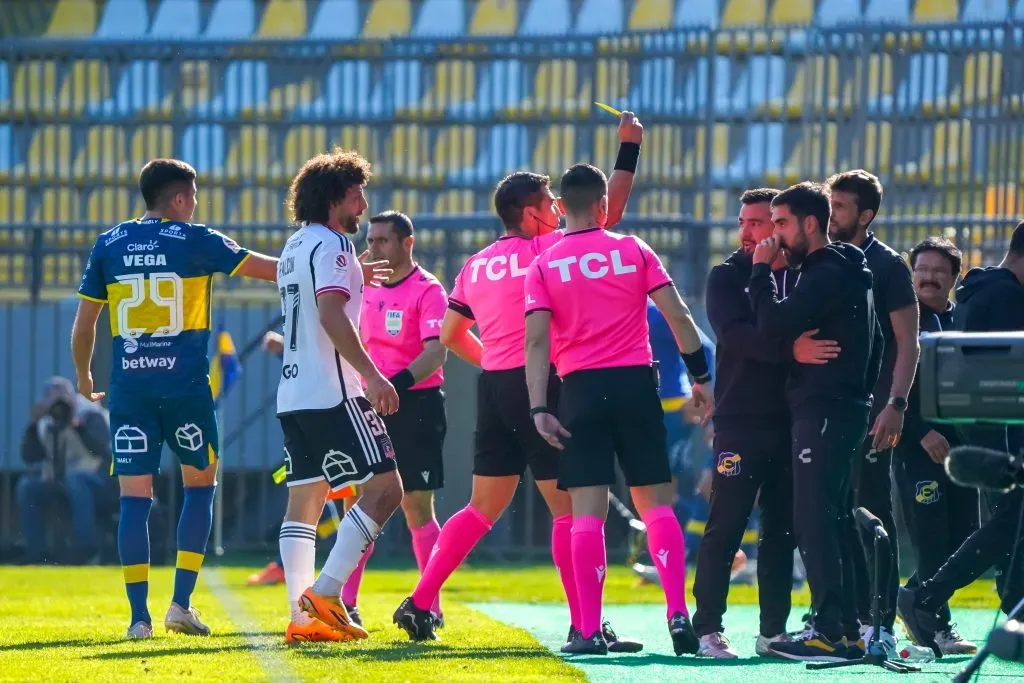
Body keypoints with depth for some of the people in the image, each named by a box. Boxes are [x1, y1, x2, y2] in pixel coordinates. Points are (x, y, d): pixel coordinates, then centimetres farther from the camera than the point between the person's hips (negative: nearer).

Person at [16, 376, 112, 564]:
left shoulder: (90, 416, -7)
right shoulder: (45, 425, 9)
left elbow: (100, 449, -22)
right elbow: (29, 457, 1)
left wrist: (77, 425, -32)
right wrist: (33, 426, -10)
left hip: (95, 480, -6)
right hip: (58, 481, 6)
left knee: (75, 481, -39)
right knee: (26, 486, -19)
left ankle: (86, 550, -37)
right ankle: (36, 552, -19)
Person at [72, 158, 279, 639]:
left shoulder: (108, 245, 7)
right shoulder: (195, 241, -1)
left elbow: (83, 324, 10)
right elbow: (272, 269, 4)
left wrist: (84, 381, 24)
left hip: (128, 386, 2)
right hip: (185, 384, -2)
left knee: (134, 498, 2)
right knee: (199, 487, 13)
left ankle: (139, 615, -3)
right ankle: (181, 603, 4)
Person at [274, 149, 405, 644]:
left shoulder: (295, 246, 19)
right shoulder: (329, 246, -10)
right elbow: (331, 315, -24)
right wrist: (372, 375, -28)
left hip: (292, 394, 10)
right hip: (332, 394, -10)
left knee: (304, 501, 7)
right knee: (383, 488, -8)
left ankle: (302, 617, 1)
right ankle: (325, 593, -16)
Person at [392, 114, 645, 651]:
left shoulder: (476, 266, 12)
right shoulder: (546, 249, -6)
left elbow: (450, 334, 17)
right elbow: (609, 213, -1)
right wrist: (629, 148, 4)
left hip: (493, 386, 7)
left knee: (483, 507, 15)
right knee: (568, 507, -4)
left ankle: (420, 603, 11)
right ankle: (583, 625, -7)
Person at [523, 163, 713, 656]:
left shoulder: (543, 267, 3)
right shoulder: (634, 251, 4)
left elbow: (537, 342, -7)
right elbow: (678, 317, 0)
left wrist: (539, 408, -9)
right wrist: (700, 376, 6)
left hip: (581, 391, -1)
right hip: (636, 383, 1)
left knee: (588, 512, -1)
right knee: (656, 503, 7)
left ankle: (590, 631, -7)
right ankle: (678, 614, -5)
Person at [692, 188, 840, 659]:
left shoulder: (806, 279, 10)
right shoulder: (727, 277, 1)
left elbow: (822, 341, 11)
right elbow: (734, 333, -16)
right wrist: (790, 349, -30)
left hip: (792, 424, 3)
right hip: (739, 423, -3)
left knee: (782, 530, 7)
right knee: (725, 528, -5)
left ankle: (773, 631, 12)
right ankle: (707, 630, -2)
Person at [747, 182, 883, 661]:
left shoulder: (827, 275, -13)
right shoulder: (846, 271, 20)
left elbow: (774, 324, -21)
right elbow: (877, 343, 24)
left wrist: (761, 270, -8)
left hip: (825, 412, -10)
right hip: (843, 405, 10)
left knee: (814, 521, -12)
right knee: (826, 521, 13)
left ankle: (830, 633, -15)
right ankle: (846, 626, 14)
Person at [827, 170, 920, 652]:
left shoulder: (887, 266, -3)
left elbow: (908, 344, -6)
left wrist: (895, 404, -16)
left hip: (871, 409, -6)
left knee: (872, 513, -7)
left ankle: (881, 624, -6)